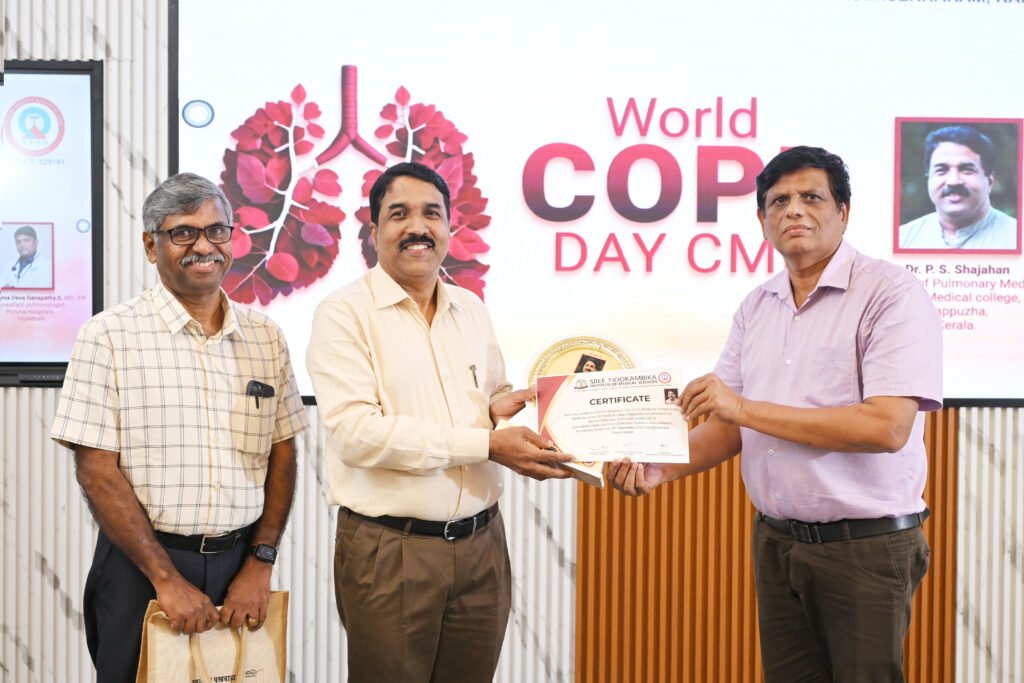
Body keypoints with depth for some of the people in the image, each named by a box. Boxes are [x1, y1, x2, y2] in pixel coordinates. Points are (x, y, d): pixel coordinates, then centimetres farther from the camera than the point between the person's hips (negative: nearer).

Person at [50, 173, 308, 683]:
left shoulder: (266, 337, 6)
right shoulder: (110, 335, -5)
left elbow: (282, 457, 8)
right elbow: (96, 470, -9)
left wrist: (260, 563, -2)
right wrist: (166, 578, -12)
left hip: (242, 565, 3)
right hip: (142, 567, -3)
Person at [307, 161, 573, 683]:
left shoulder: (471, 309, 12)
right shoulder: (344, 314, -8)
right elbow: (356, 431, -19)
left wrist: (499, 406, -2)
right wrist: (487, 444, -20)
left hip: (481, 542, 5)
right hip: (389, 551, -5)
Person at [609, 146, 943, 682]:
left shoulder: (891, 293, -11)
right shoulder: (756, 308, 9)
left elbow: (888, 427, -22)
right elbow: (729, 427, 12)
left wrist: (745, 406, -21)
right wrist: (661, 469, -8)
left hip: (866, 546, -5)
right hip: (775, 541, 6)